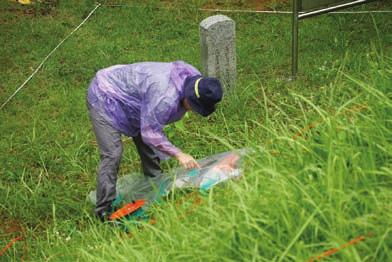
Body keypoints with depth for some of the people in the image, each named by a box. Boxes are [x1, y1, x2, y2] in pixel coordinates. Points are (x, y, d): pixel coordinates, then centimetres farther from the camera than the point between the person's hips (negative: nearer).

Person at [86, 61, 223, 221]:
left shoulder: (193, 78, -11)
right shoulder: (165, 97, -40)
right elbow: (150, 133, -30)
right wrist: (178, 154, -29)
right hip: (104, 98, -10)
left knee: (150, 151, 10)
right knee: (112, 154, -17)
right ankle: (104, 211, -12)